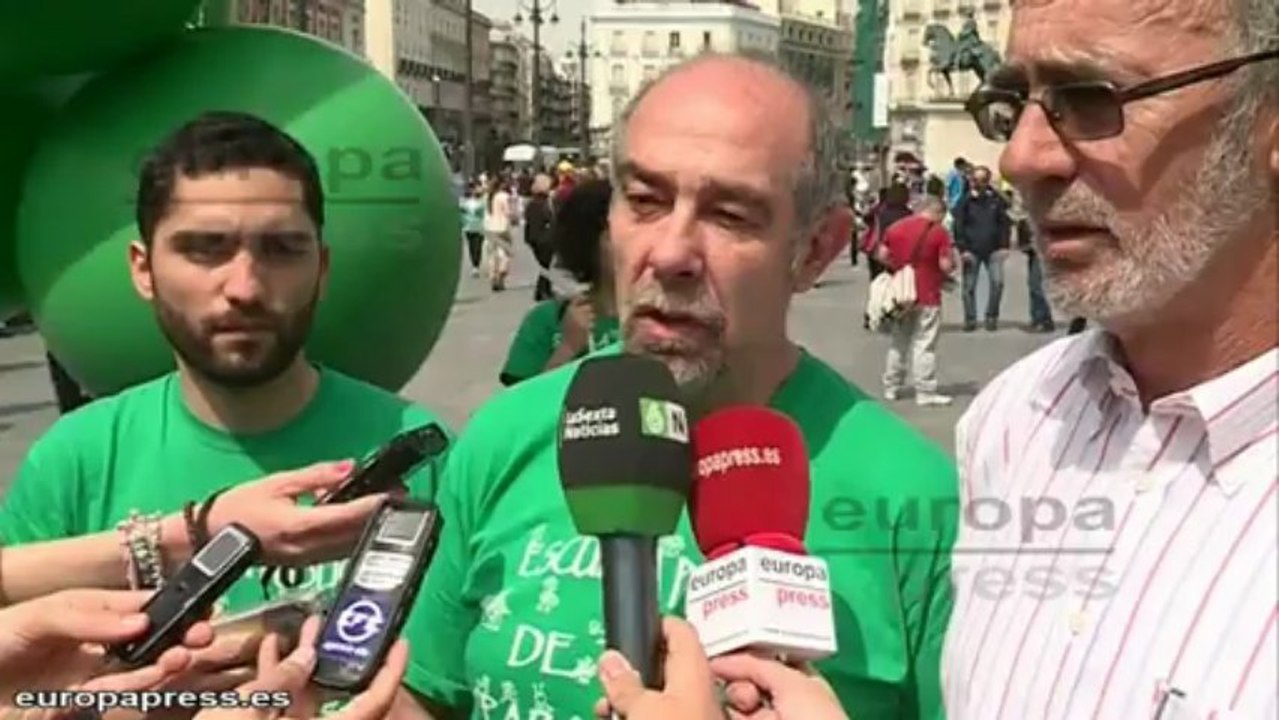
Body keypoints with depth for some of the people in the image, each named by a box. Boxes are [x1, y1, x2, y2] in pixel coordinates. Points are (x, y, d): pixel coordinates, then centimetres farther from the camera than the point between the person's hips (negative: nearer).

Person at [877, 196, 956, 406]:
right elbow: (946, 265, -14)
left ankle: (891, 387, 21)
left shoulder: (896, 227, 4)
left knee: (898, 341, 16)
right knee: (924, 345, 0)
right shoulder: (939, 232, -10)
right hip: (927, 296, -5)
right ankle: (925, 392, 2)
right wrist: (952, 263, 7)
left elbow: (882, 256, 7)